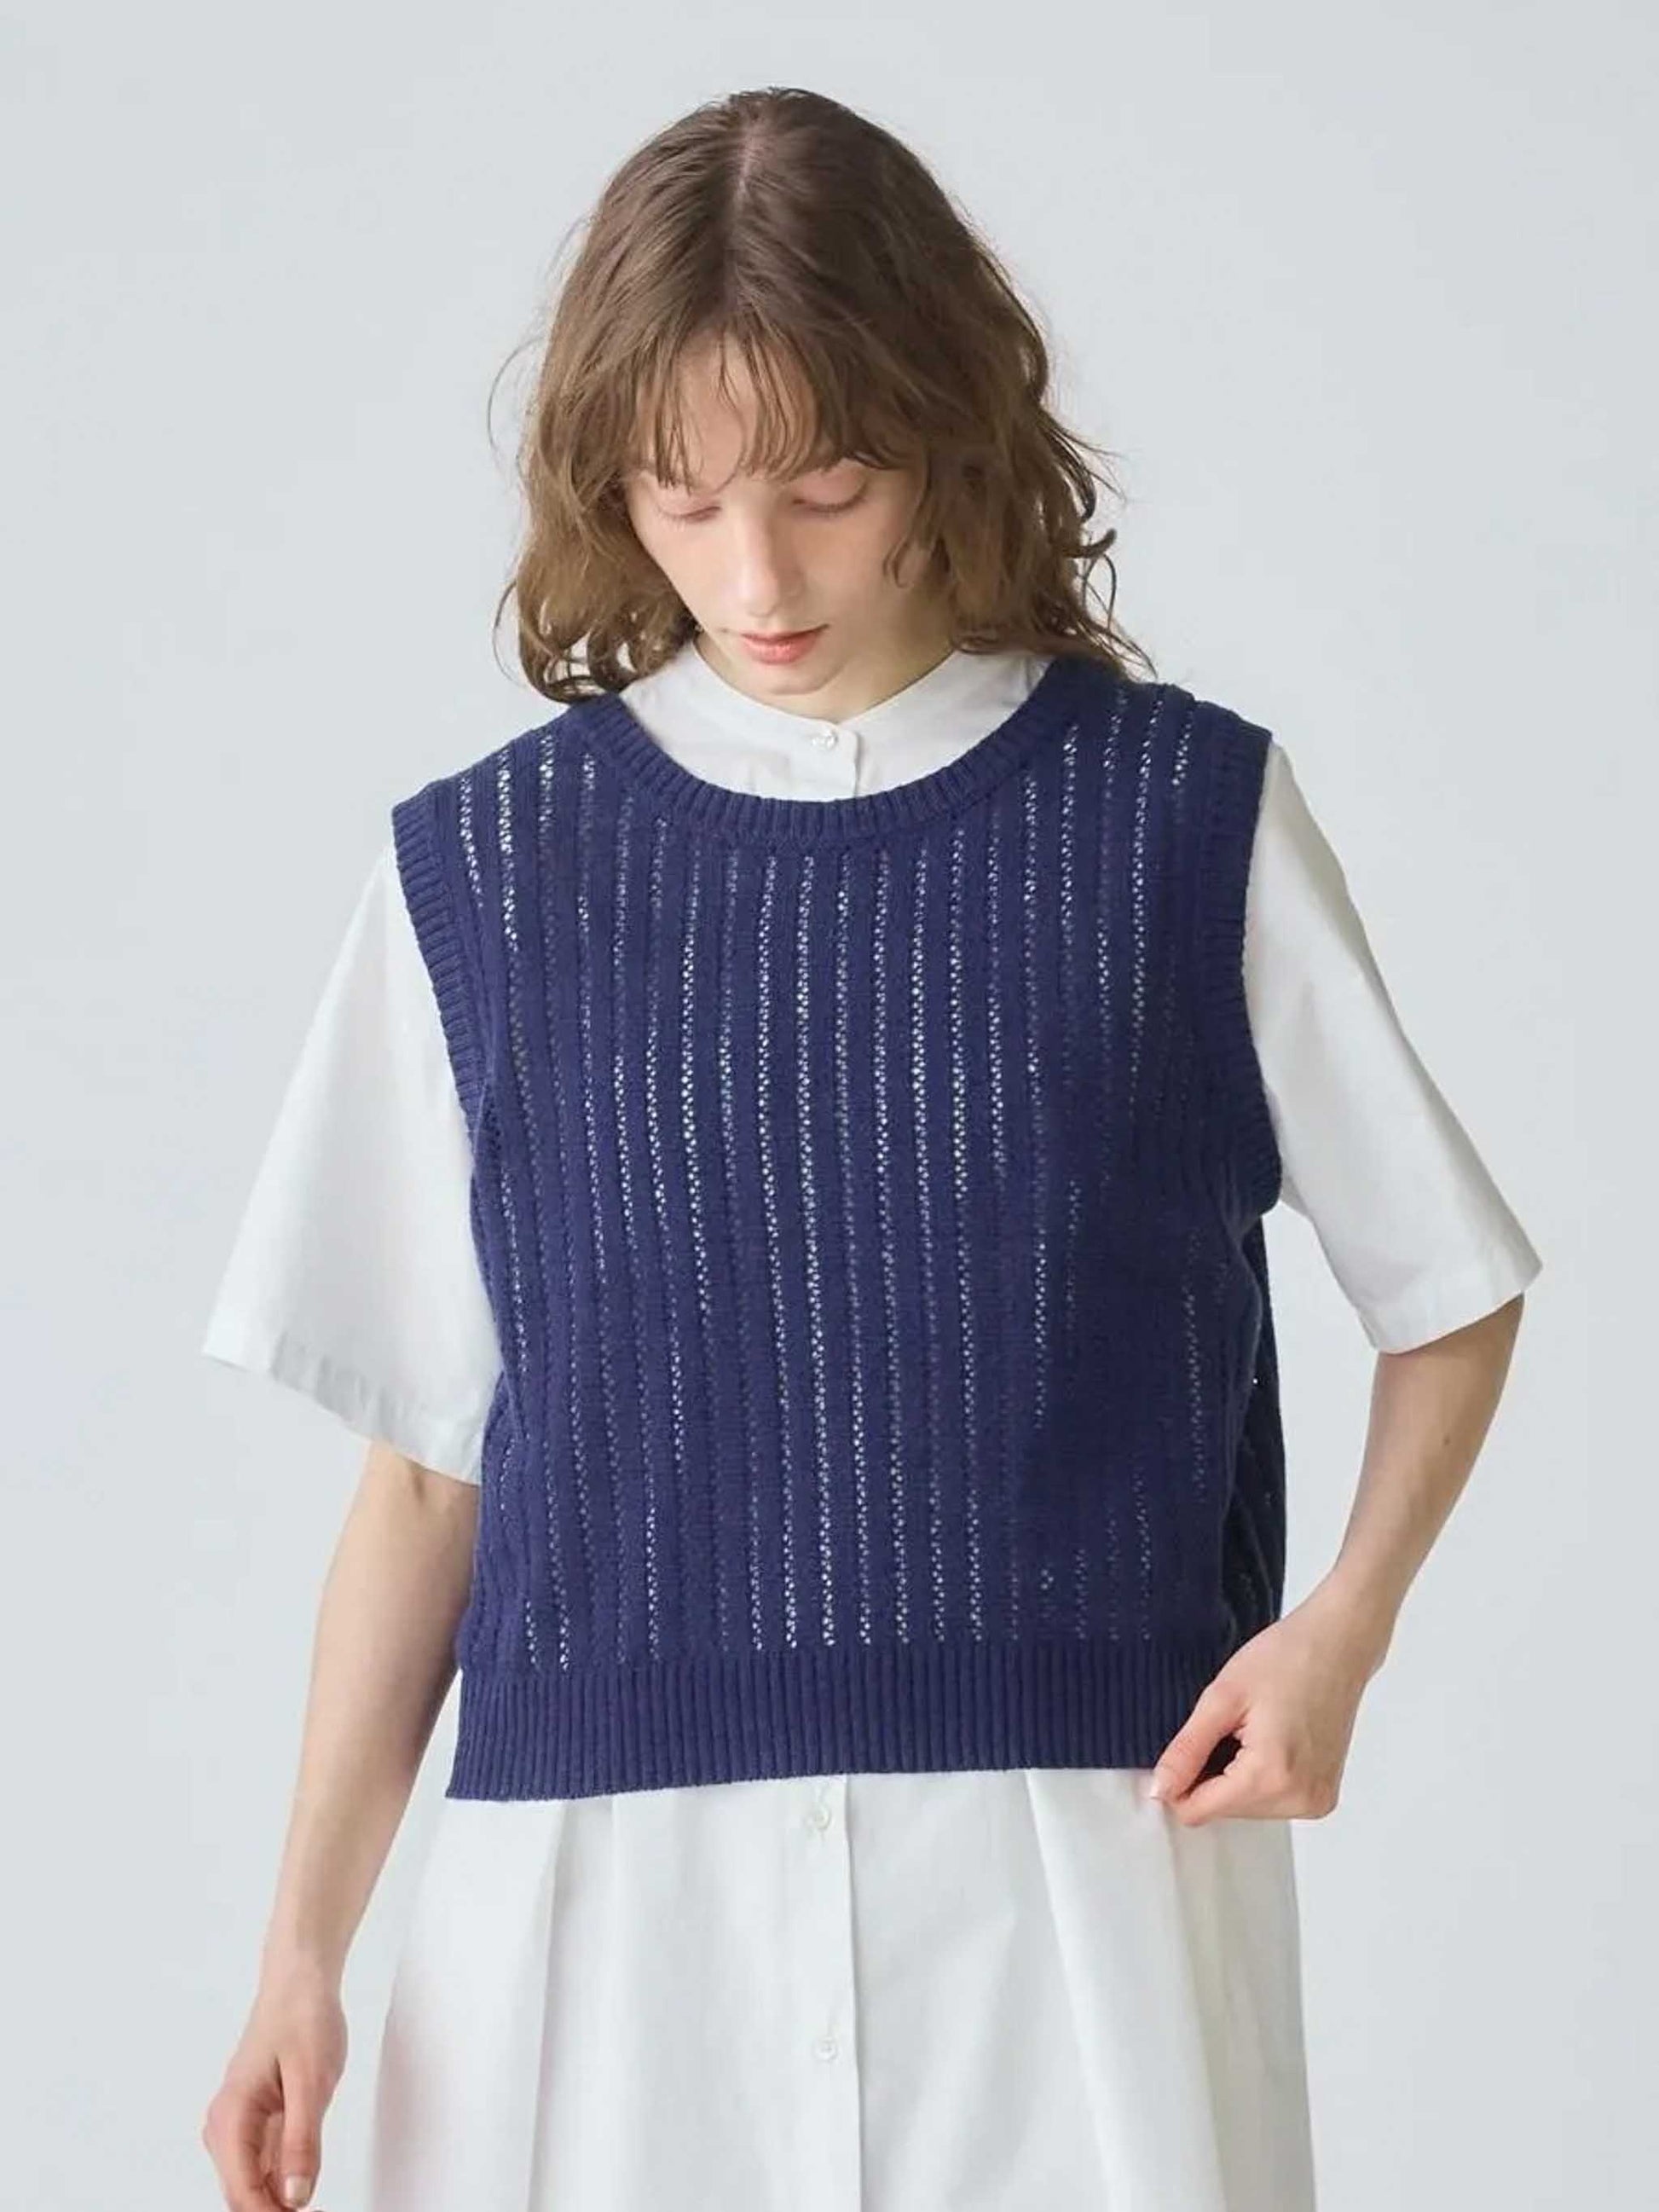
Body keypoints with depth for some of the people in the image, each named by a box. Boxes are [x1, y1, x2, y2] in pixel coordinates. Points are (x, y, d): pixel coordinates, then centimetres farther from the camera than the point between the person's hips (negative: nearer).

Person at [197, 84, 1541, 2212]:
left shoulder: (1183, 817, 3)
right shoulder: (483, 867, 6)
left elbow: (1446, 1293, 11)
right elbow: (429, 1464, 7)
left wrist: (1342, 1621, -6)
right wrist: (302, 1951, 1)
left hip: (1078, 1856, -1)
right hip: (597, 1876, 1)